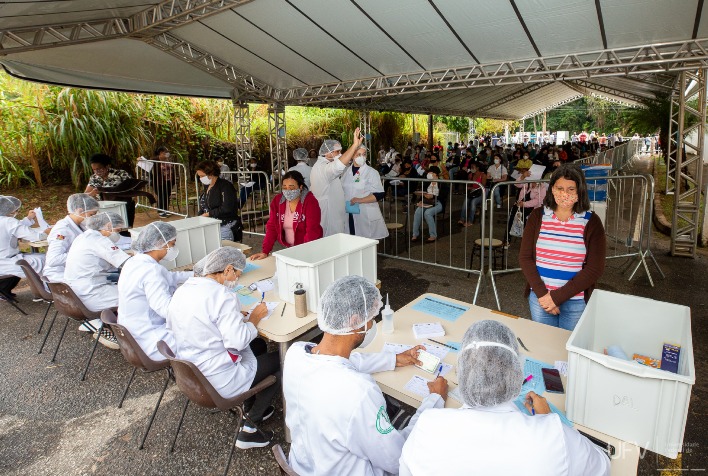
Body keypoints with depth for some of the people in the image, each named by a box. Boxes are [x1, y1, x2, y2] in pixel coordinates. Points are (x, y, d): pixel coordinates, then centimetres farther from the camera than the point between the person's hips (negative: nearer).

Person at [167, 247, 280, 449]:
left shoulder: (182, 289, 3)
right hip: (218, 381, -9)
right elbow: (237, 340, -27)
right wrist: (255, 317, -8)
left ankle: (253, 408, 28)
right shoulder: (222, 295, -24)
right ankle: (249, 427, 10)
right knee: (280, 360, 5)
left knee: (259, 345, 22)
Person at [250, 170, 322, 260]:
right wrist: (265, 251, -8)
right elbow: (272, 227, 2)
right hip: (287, 248, 4)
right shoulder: (277, 200, 1)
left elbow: (312, 231, -19)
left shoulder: (310, 202, -12)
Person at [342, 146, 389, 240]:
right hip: (349, 216, 4)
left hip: (366, 217, -4)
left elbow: (380, 194, -9)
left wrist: (360, 200, -18)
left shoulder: (371, 172, -2)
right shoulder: (346, 172, 12)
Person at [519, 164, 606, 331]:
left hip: (576, 301, -1)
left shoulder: (591, 222, -6)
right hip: (539, 298, 2)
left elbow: (595, 269, -9)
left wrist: (557, 297, -15)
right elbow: (525, 257, -4)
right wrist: (542, 293, -14)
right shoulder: (537, 216, -2)